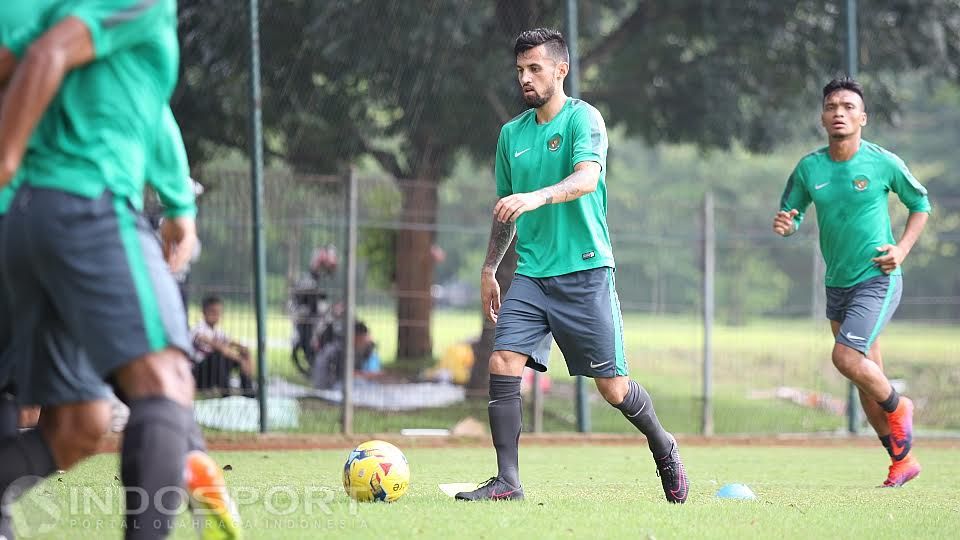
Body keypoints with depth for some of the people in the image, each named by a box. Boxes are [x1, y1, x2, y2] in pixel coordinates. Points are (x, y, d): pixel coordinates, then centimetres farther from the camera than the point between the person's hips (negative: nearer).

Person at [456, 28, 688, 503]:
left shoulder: (583, 118, -6)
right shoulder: (512, 133, 13)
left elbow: (586, 178, -24)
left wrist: (537, 197, -40)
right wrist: (489, 269, 22)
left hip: (584, 271, -5)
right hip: (531, 273, 5)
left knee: (612, 387, 0)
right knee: (503, 363, -14)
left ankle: (663, 450, 27)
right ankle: (507, 481, -10)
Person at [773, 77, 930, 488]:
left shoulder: (883, 163, -9)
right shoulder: (809, 168, -1)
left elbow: (920, 204, 5)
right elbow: (790, 213, 8)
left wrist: (902, 249, -8)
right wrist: (785, 224, -16)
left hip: (878, 280, -5)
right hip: (837, 284, 5)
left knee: (846, 357, -23)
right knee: (866, 377, 10)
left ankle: (896, 406, 6)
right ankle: (902, 460, 25)